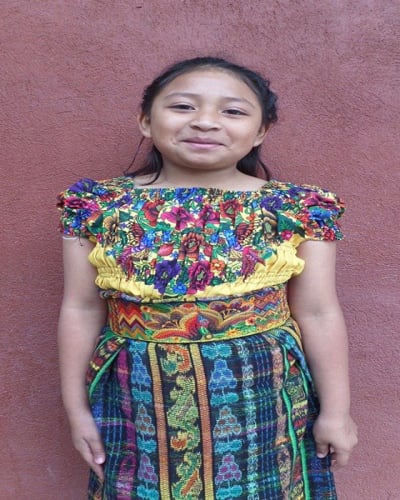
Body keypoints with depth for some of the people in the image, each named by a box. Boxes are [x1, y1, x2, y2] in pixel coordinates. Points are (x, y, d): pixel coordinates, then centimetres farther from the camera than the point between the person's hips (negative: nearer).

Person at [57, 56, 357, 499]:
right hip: (139, 398, 1)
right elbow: (81, 311, 1)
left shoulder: (297, 209, -8)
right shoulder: (97, 206, -5)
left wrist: (335, 410, 1)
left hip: (263, 394, 0)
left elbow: (319, 314, -3)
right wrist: (77, 407, 4)